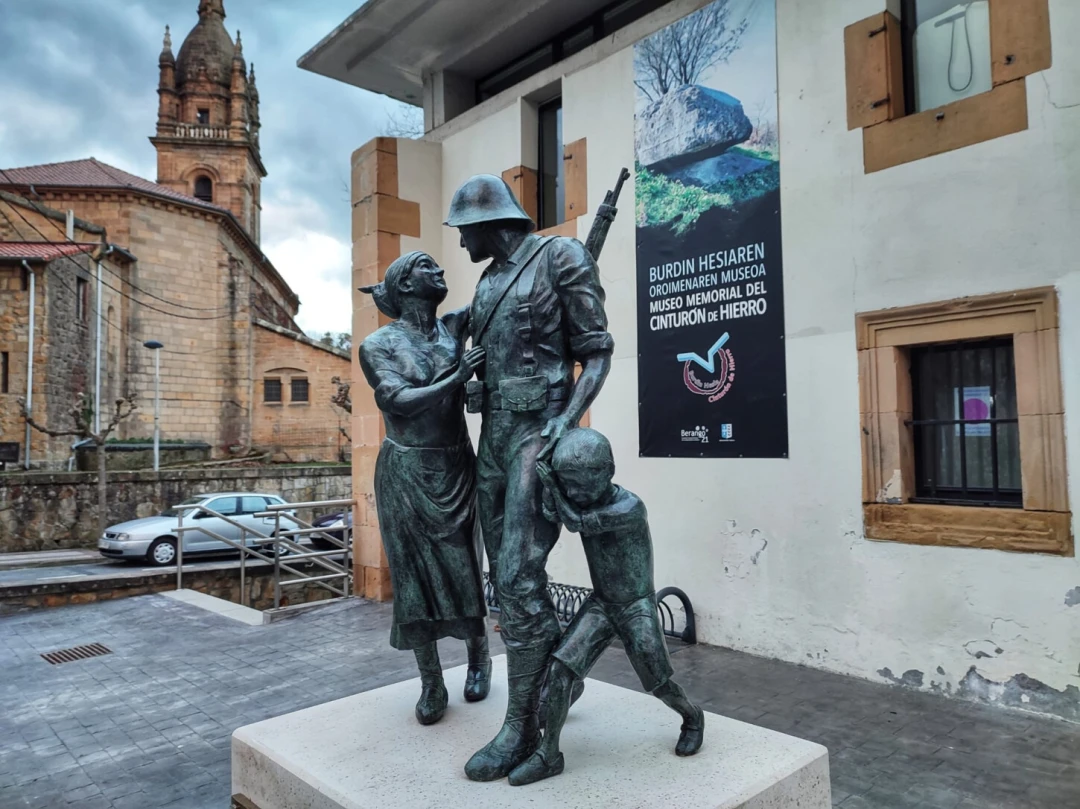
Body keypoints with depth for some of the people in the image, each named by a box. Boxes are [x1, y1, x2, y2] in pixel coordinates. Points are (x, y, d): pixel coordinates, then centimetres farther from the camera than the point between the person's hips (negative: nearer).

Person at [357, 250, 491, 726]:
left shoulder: (453, 327, 4)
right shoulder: (378, 345, -6)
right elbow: (400, 401, -18)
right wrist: (457, 377, -20)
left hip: (457, 468, 3)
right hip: (406, 473, -2)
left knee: (463, 568, 7)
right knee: (415, 575, 3)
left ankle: (478, 654, 31)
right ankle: (431, 685, 17)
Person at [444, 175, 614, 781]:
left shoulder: (559, 258, -6)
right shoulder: (489, 284, 16)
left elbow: (597, 352, -9)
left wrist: (566, 422, -21)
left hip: (537, 436, -8)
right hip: (493, 436, 8)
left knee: (519, 577, -10)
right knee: (508, 574, 11)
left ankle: (522, 726, 3)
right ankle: (561, 676, 29)